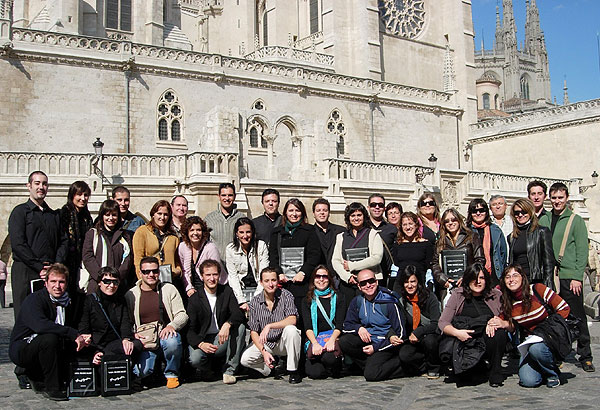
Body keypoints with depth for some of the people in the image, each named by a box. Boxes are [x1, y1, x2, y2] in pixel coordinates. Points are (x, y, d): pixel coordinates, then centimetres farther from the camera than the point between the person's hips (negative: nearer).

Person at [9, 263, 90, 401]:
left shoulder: (69, 303, 5)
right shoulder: (33, 300, -17)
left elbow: (75, 327, 6)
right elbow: (40, 325, -35)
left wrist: (82, 339, -19)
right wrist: (75, 334, -35)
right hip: (20, 350, -7)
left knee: (79, 346, -10)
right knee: (50, 338, -33)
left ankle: (38, 377, 4)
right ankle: (52, 387, -20)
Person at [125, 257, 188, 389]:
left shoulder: (169, 289, 6)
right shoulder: (131, 295, 8)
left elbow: (182, 315, 3)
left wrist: (171, 325, -17)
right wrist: (133, 335, -9)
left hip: (166, 334, -1)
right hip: (145, 341, 1)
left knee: (172, 342, -37)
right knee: (141, 372, -24)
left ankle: (171, 374, -5)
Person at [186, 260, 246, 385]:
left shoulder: (226, 292, 2)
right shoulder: (195, 299, -4)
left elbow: (239, 314, -11)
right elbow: (190, 330, -9)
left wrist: (227, 324, -33)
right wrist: (201, 344, -30)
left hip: (223, 341, 2)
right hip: (203, 342, -2)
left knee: (240, 326, -26)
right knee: (195, 359, -33)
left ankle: (229, 370, -18)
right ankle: (211, 367, 5)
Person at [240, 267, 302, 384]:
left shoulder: (286, 296, -10)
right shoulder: (255, 302, -5)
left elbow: (292, 320, -24)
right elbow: (253, 331, -5)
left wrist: (269, 326, -33)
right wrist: (263, 352, -20)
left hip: (284, 342, -2)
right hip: (265, 344, 2)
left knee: (291, 329, -34)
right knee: (245, 359, -21)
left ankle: (293, 371, -18)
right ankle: (270, 369, 9)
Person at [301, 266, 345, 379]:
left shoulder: (338, 298, 11)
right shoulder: (308, 301, 14)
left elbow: (339, 325, 2)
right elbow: (307, 327, 2)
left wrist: (331, 340, -17)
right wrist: (315, 343, -17)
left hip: (334, 337, -1)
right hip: (314, 339, 1)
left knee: (329, 357, -35)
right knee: (314, 373, -24)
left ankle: (334, 369, 2)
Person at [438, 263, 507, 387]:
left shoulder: (496, 295, 7)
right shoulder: (458, 295, 4)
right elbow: (442, 323, -1)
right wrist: (456, 332, -21)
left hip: (488, 341, 1)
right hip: (464, 342, 0)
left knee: (499, 332, -32)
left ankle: (495, 374, -12)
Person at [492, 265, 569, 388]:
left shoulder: (537, 290, -12)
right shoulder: (507, 303, -1)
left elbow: (564, 308, -9)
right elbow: (512, 326, 7)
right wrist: (503, 324, -15)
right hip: (530, 341, 3)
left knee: (536, 348, -37)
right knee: (528, 381, -19)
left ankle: (553, 373, -5)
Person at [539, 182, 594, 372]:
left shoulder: (576, 220, 1)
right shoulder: (543, 220, 11)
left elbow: (582, 250, -3)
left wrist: (577, 277, -10)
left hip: (569, 277, -3)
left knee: (577, 317, 1)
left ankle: (585, 356, 11)